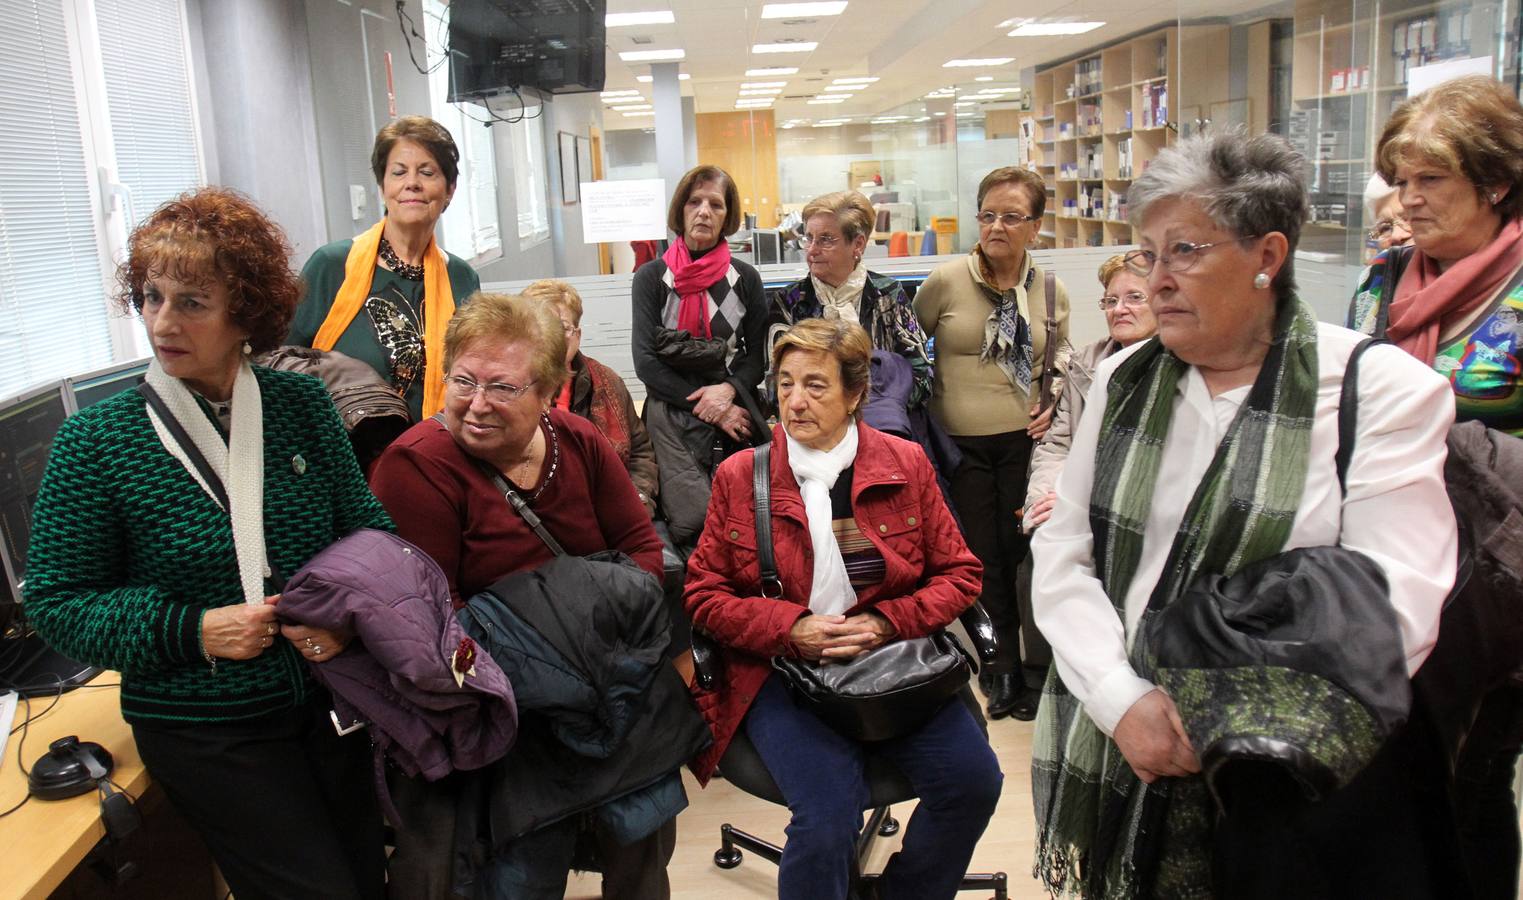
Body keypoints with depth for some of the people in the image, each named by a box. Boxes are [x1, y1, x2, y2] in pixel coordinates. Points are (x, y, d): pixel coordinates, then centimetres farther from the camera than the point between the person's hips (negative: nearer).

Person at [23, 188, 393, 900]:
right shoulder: (97, 440, -10)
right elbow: (57, 603, -6)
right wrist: (191, 631, -19)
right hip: (203, 731, -3)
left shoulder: (302, 404, -4)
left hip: (330, 700, 4)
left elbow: (366, 524, 4)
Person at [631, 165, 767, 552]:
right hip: (672, 410, -2)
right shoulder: (652, 277, 4)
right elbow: (645, 360, -4)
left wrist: (728, 390, -12)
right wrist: (705, 407, -11)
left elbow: (757, 354, 11)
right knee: (695, 520, -22)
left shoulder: (744, 278, 10)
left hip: (734, 407, 2)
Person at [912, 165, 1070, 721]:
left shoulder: (1051, 292, 4)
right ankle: (1004, 670, 23)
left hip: (1024, 442, 1)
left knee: (1025, 556, 5)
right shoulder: (945, 282, -6)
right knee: (982, 561, 7)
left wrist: (1052, 407, 1)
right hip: (960, 445, -1)